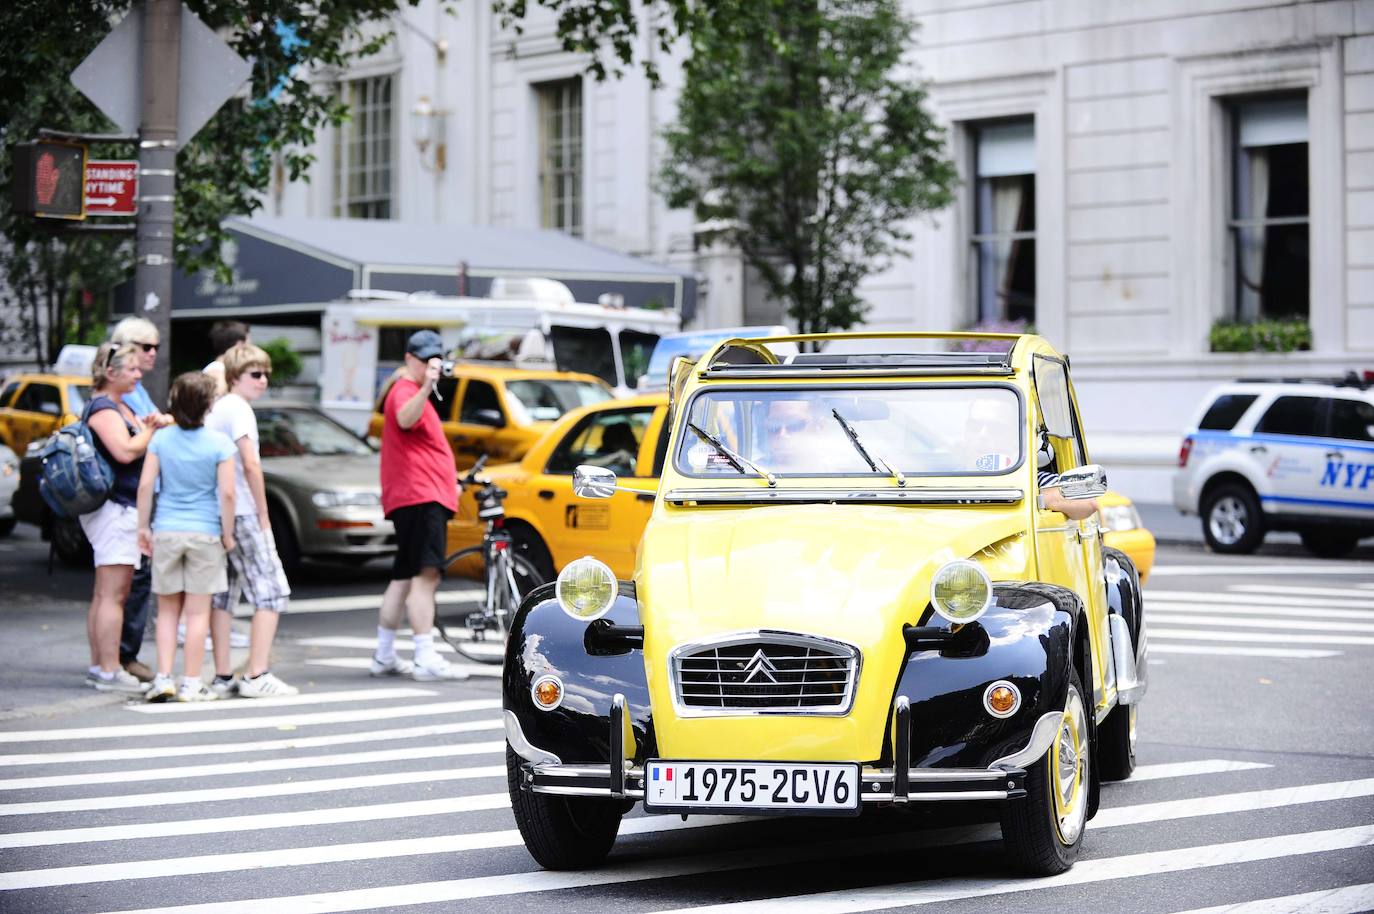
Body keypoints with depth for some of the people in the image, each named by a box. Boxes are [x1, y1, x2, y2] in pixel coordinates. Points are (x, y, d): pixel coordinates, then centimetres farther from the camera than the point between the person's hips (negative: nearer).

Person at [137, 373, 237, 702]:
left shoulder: (161, 439, -1)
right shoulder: (219, 443, -8)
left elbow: (145, 485, -3)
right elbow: (227, 493, -11)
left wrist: (143, 527, 5)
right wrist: (227, 534, -1)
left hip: (166, 531, 2)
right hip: (205, 533, -2)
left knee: (168, 610, 12)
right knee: (197, 611, 4)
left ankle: (163, 678, 5)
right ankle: (191, 684, 5)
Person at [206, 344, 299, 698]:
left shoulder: (216, 408, 16)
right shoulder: (239, 408, -11)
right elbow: (250, 463, -19)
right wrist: (263, 513, -12)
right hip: (242, 513, -9)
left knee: (223, 594, 10)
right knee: (271, 592, -5)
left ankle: (222, 676, 10)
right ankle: (257, 676, -10)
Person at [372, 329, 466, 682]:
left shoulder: (415, 393, 26)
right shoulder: (405, 391, -8)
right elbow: (405, 419, -34)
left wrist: (449, 480, 42)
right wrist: (426, 388, -50)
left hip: (426, 497, 11)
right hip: (420, 497, -11)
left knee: (404, 578, 14)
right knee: (426, 574, -19)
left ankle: (384, 657, 20)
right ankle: (426, 659, -26)